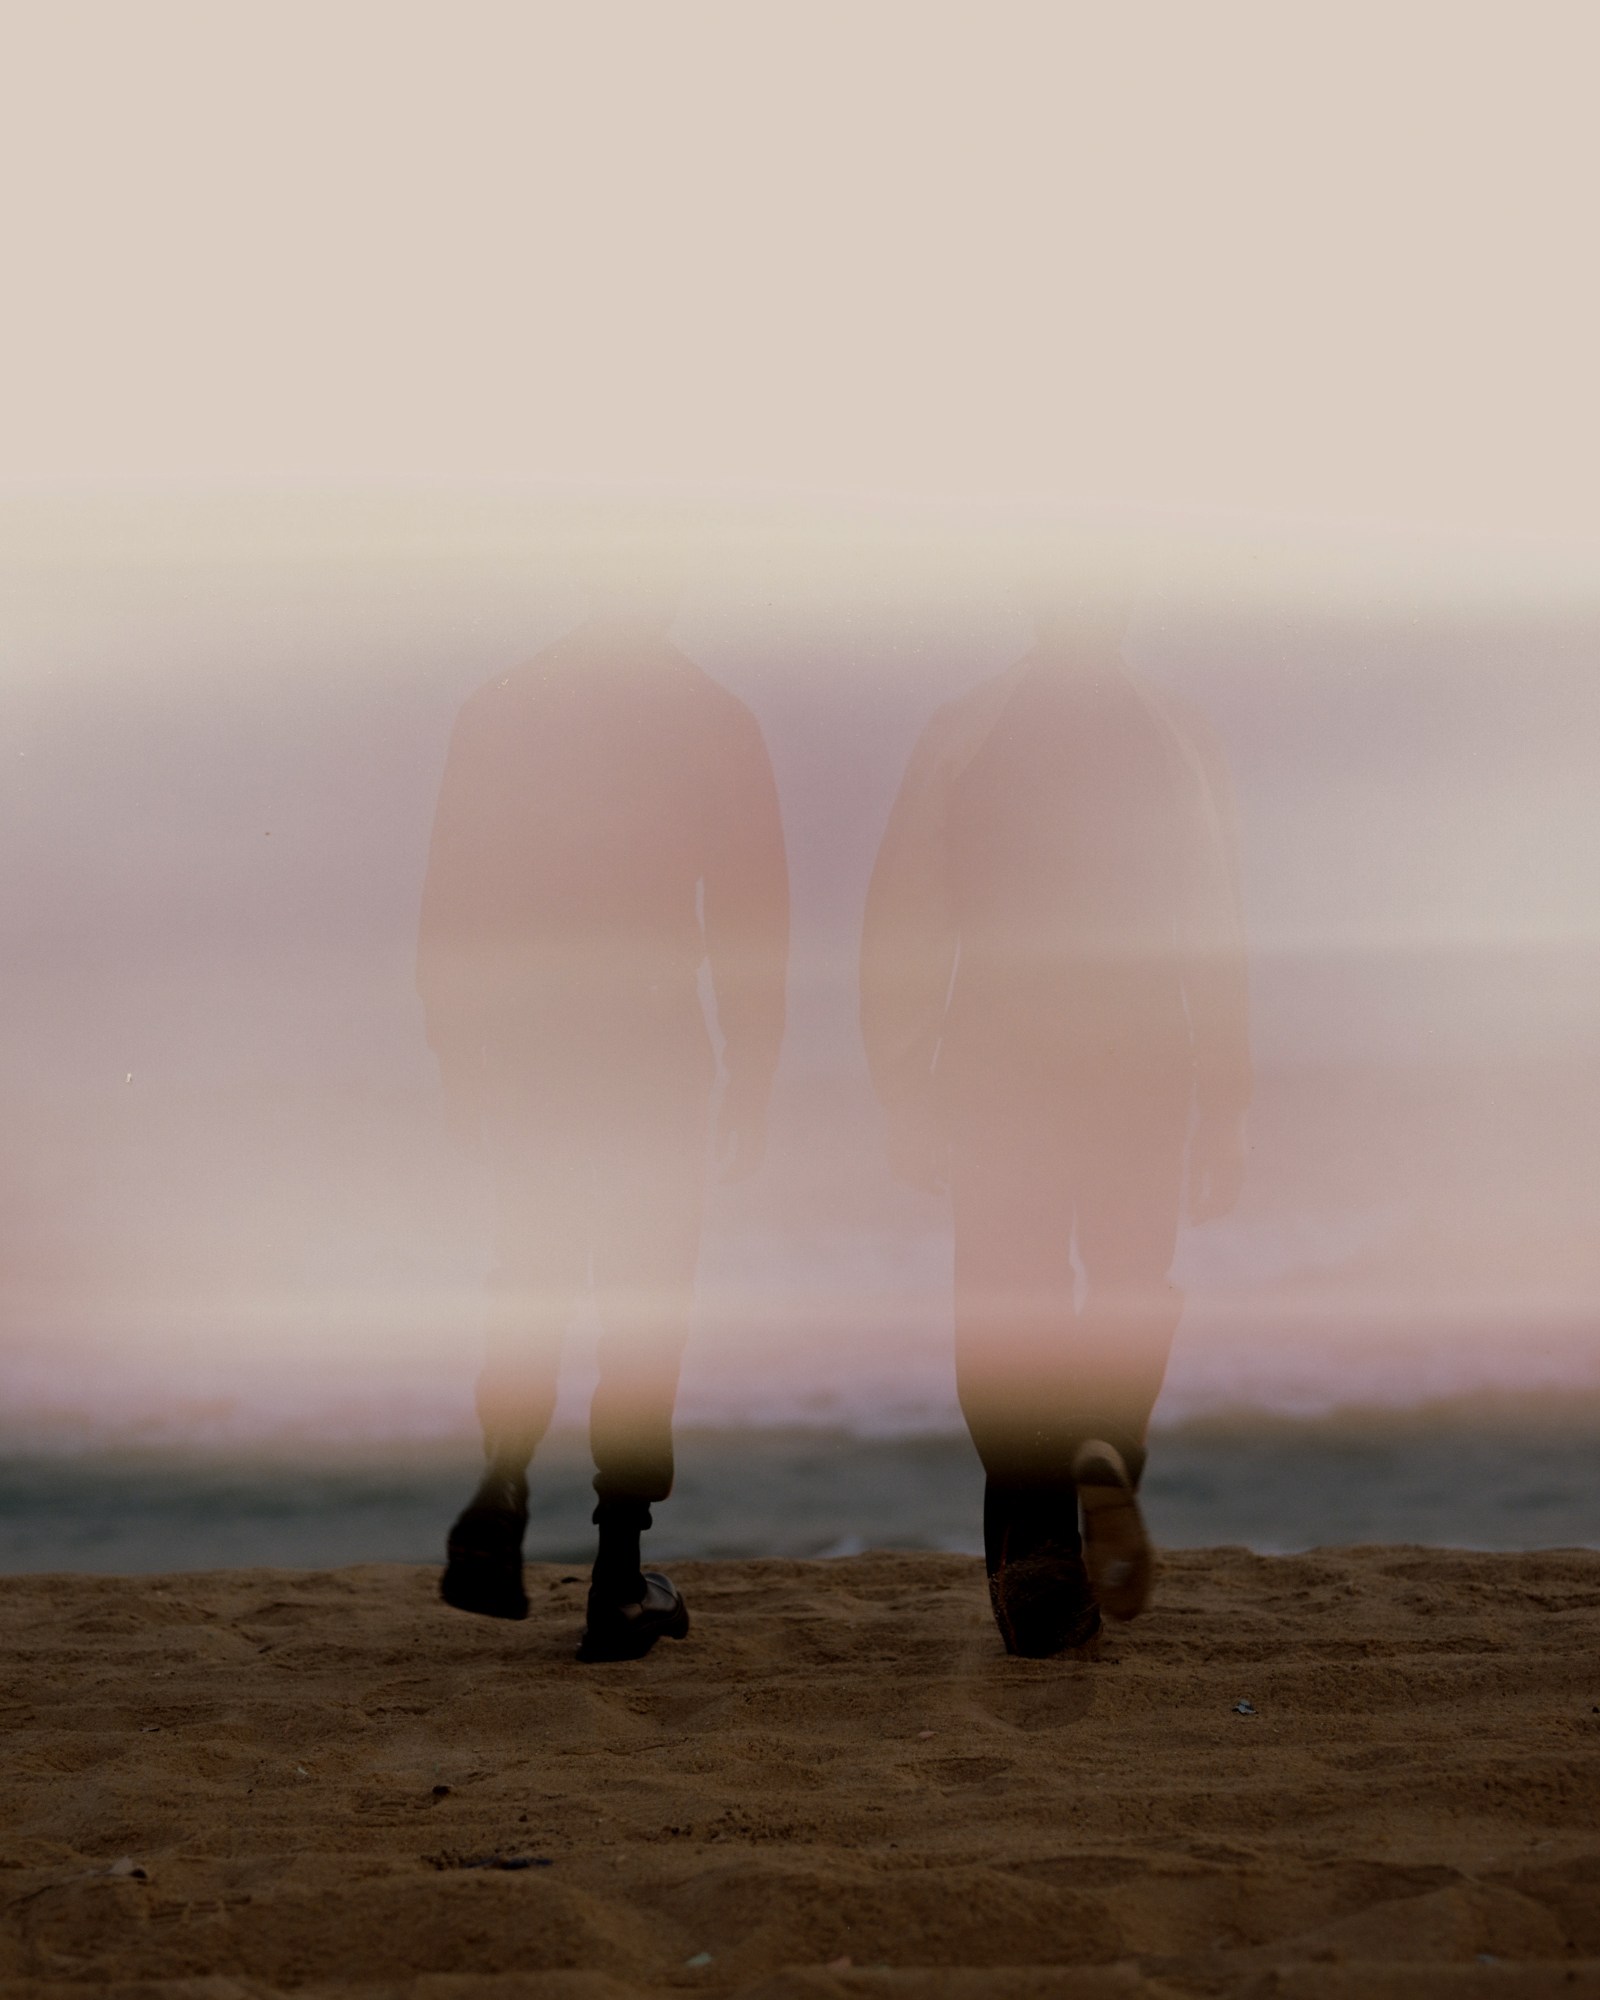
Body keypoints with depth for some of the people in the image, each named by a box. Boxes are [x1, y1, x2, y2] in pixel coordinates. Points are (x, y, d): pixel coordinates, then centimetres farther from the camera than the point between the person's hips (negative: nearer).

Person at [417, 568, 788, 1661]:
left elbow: (451, 905, 3)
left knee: (533, 1294, 19)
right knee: (646, 1309, 5)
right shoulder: (714, 721, -3)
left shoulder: (499, 709, 3)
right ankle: (619, 1586, 3)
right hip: (657, 1054, -2)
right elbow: (753, 915, -4)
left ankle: (497, 1512, 0)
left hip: (527, 1050, 2)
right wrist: (753, 1079, 2)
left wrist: (463, 1059, 11)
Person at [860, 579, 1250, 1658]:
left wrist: (903, 1095, 4)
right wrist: (1227, 1114, 3)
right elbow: (1217, 941, 1)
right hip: (1143, 1068, 0)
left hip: (994, 1076, 1)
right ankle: (1107, 1460, -5)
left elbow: (901, 931, 1)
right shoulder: (1182, 742, 1)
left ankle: (1039, 1567, 2)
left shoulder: (961, 734, 1)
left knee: (1010, 1323, 4)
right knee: (1132, 1298, 15)